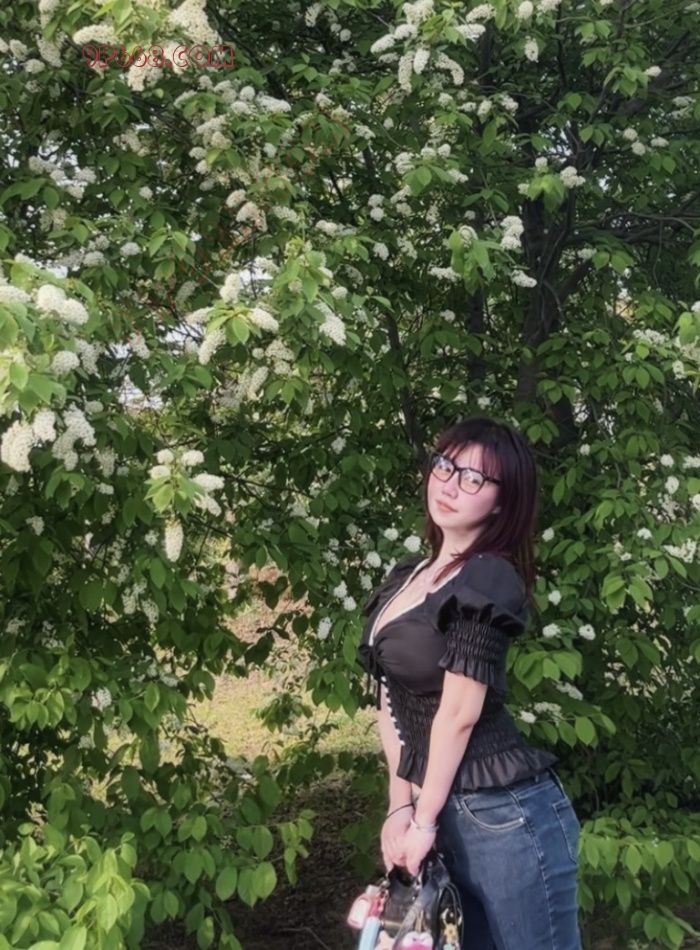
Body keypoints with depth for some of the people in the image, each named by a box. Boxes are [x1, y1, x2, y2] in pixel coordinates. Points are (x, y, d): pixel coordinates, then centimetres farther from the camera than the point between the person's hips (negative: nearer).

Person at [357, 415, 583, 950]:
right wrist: (401, 805, 2)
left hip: (506, 815, -8)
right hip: (443, 811, 8)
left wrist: (423, 821, -9)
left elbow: (459, 712, -15)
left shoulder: (489, 579, -14)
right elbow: (391, 701, 8)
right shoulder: (405, 578, 10)